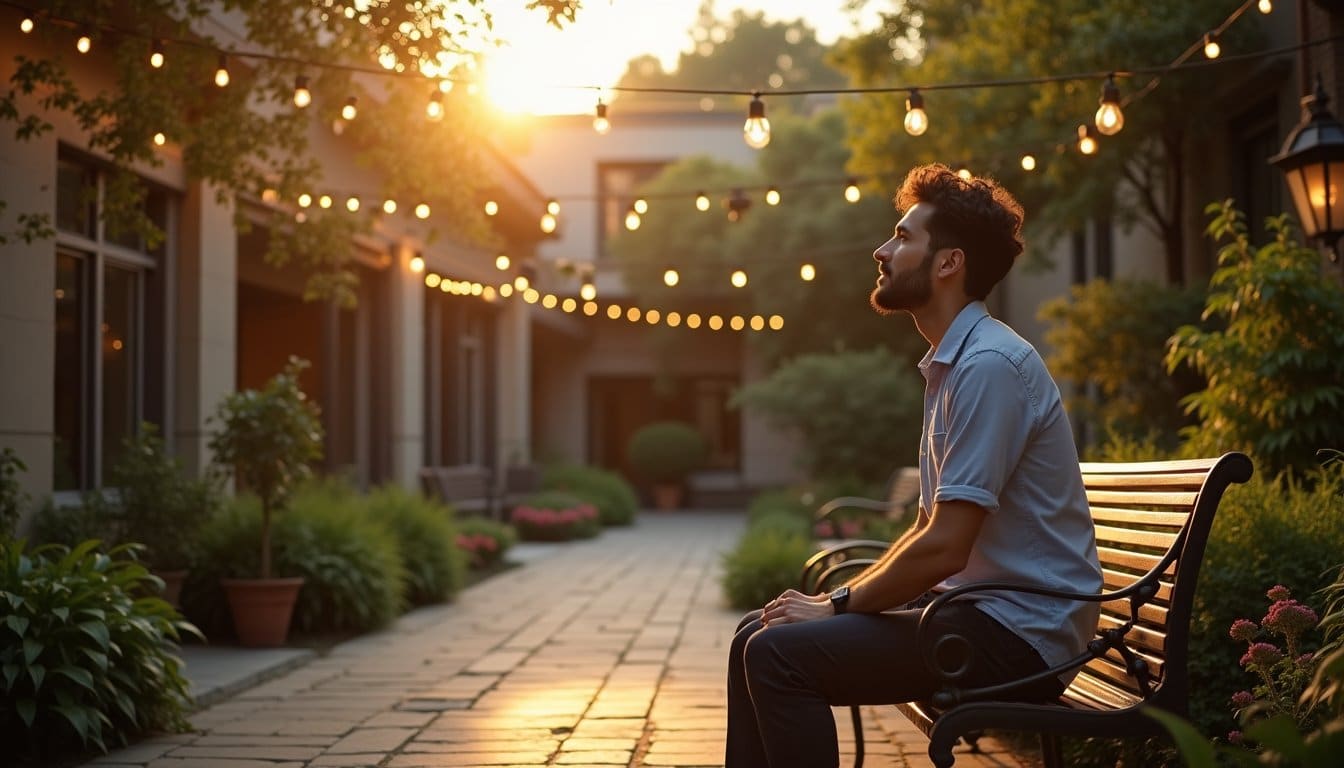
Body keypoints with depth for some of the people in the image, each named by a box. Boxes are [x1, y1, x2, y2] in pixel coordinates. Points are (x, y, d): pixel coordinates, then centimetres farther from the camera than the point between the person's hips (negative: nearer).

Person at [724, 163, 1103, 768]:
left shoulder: (989, 364, -18)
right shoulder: (951, 365, 16)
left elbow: (944, 548, -21)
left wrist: (837, 606, -9)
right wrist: (841, 599, 6)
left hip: (1019, 634, -10)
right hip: (974, 609, 10)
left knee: (780, 653, -20)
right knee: (756, 634, 6)